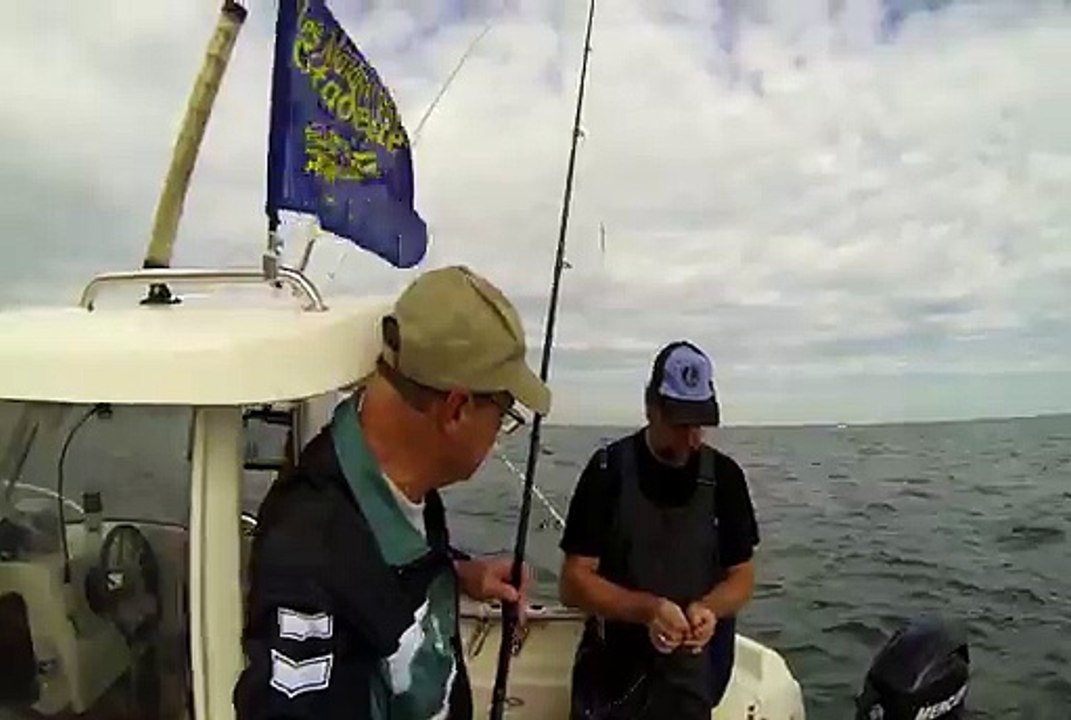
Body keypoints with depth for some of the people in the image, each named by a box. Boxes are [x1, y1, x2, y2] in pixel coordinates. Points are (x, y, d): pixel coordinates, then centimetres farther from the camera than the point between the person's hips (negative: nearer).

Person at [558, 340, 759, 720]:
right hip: (612, 659, -2)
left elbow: (741, 578, 5)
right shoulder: (608, 470, -8)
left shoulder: (724, 476, -2)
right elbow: (574, 582, -8)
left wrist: (707, 609, -15)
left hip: (695, 661, 2)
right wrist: (647, 608, -23)